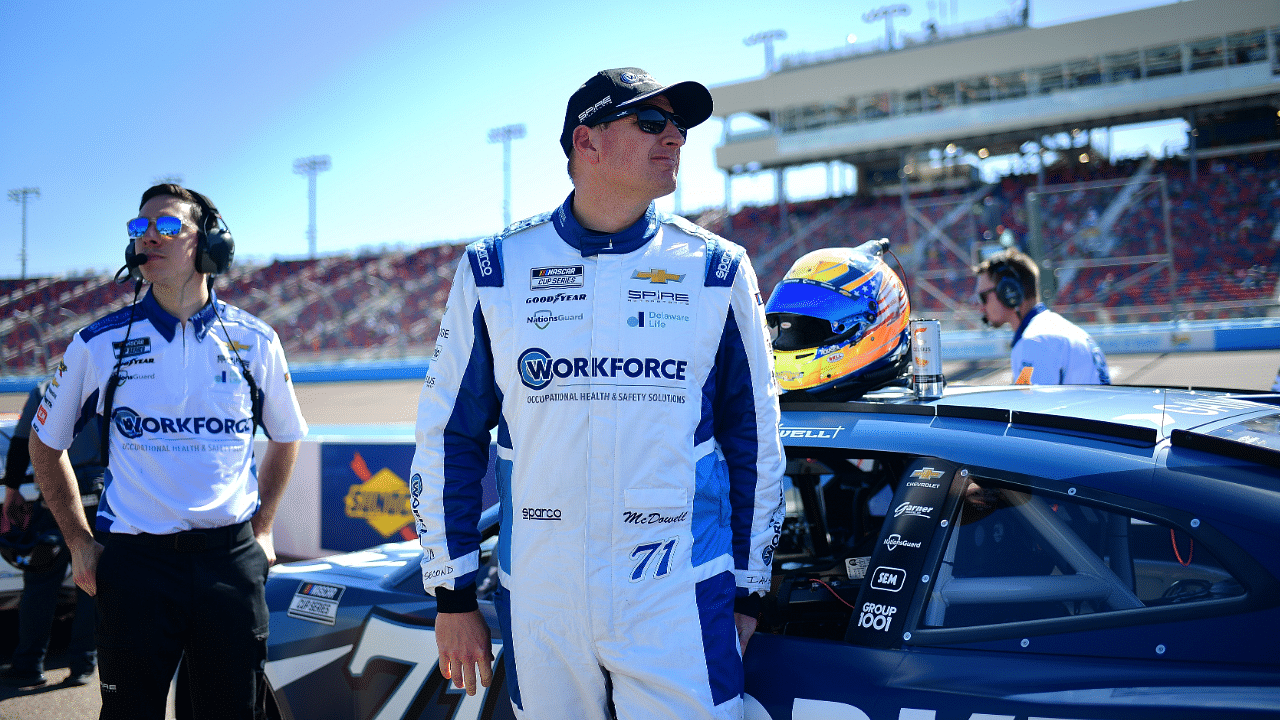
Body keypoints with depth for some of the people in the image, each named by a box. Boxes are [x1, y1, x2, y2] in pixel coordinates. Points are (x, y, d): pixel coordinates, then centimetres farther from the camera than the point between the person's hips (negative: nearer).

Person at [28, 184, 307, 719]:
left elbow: (285, 438, 18)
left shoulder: (255, 341, 3)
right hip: (134, 562, -1)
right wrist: (79, 544, 8)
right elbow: (45, 443, 13)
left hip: (232, 560, 1)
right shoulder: (99, 344, 0)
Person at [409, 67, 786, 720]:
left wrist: (747, 593, 9)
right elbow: (448, 435, 5)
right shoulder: (495, 269, 1)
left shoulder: (715, 270, 1)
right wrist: (453, 596, 5)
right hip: (537, 608, 1)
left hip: (680, 605, 0)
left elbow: (754, 441, 7)